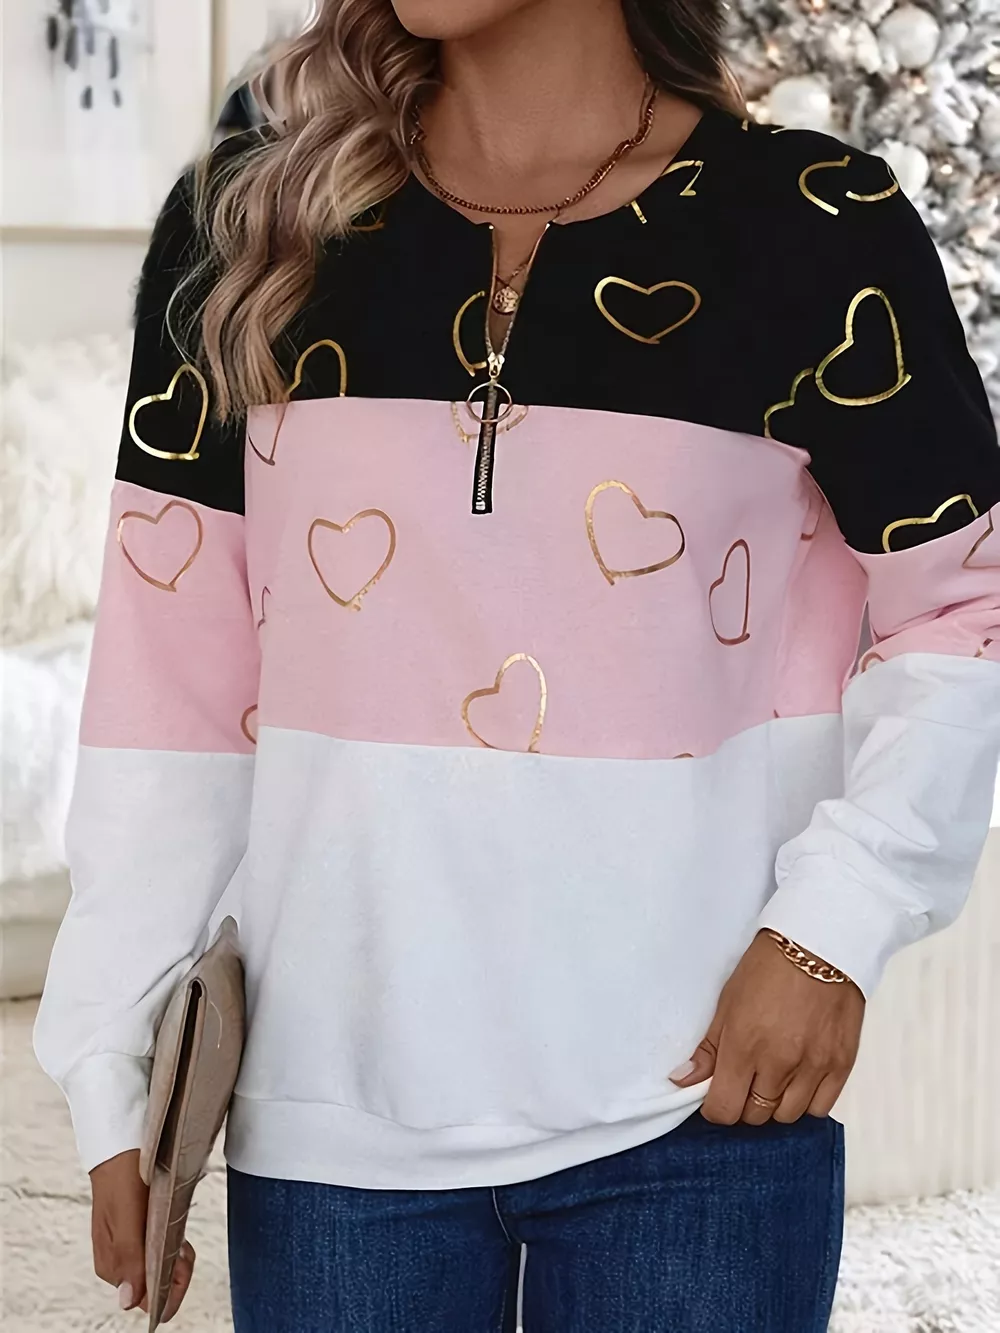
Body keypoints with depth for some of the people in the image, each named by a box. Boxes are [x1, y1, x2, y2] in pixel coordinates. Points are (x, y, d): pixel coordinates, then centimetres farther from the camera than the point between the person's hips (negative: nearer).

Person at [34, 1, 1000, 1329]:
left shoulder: (814, 227, -3)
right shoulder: (244, 230, 4)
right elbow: (171, 671, 4)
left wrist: (839, 923, -9)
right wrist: (110, 1059, 0)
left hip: (699, 1122, -1)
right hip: (330, 1116, 2)